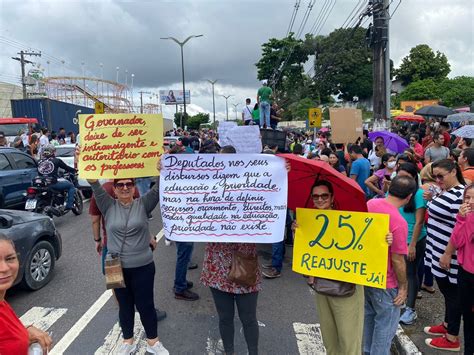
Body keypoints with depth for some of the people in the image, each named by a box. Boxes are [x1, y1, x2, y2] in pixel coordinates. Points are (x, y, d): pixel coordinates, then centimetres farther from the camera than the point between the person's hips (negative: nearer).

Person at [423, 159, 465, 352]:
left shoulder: (459, 195, -22)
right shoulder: (444, 192, 8)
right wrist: (432, 200, 5)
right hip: (438, 252, 9)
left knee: (451, 293, 4)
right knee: (445, 290, 21)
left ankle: (452, 339, 19)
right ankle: (447, 325, 39)